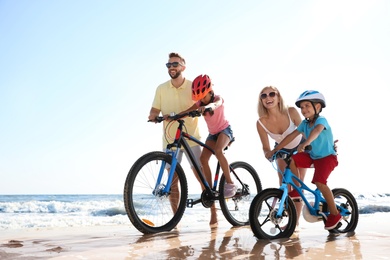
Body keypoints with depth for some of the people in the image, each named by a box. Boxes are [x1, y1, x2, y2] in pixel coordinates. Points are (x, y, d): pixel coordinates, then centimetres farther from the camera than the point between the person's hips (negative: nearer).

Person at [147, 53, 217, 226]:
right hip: (170, 139, 2)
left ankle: (213, 211, 13)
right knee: (173, 179, 5)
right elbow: (154, 110, 4)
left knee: (201, 175, -3)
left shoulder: (194, 86, -2)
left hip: (191, 138, -2)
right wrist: (153, 116, -19)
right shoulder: (161, 89, 4)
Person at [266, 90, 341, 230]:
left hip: (327, 156, -6)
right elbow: (291, 136, -2)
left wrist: (305, 143, -62)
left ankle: (334, 214, -6)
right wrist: (274, 150, -8)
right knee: (291, 160, -16)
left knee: (319, 182, -25)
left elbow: (316, 130, -42)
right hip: (312, 155, 6)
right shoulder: (305, 123, 1)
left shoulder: (321, 120, -19)